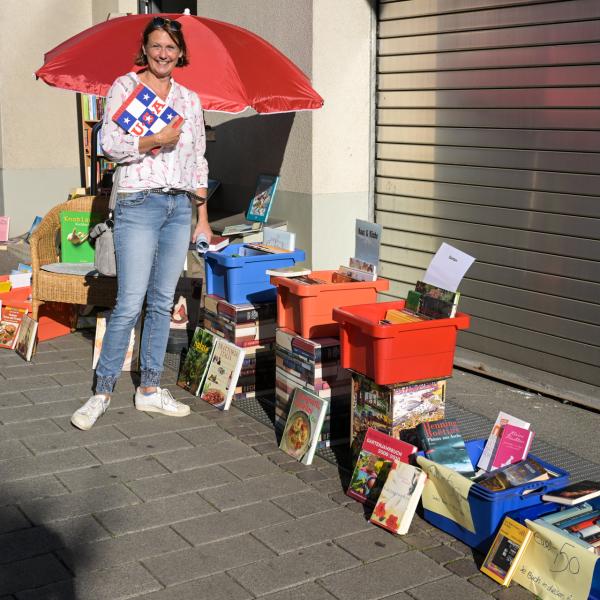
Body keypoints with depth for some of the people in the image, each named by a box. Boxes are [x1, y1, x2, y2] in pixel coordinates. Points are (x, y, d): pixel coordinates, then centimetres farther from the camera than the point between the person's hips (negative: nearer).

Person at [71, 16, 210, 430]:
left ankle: (150, 389, 16)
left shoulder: (190, 100, 14)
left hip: (179, 207, 5)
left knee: (163, 303, 7)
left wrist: (203, 218, 12)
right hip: (139, 205, -4)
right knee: (130, 304, -8)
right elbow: (110, 144, -7)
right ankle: (103, 391, 4)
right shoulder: (125, 87, 2)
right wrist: (157, 140, -16)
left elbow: (198, 161, 15)